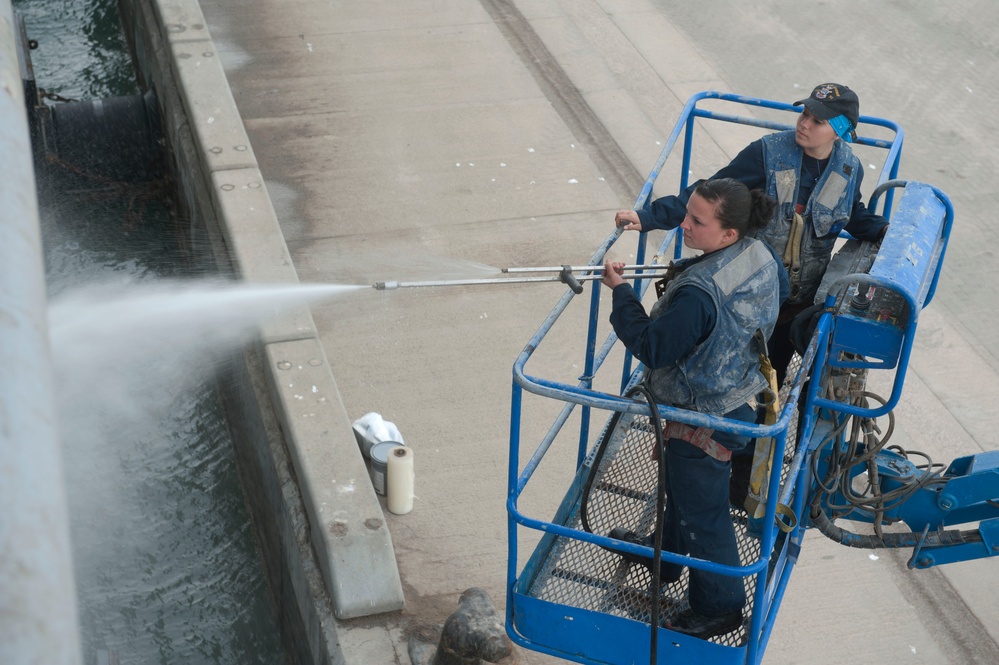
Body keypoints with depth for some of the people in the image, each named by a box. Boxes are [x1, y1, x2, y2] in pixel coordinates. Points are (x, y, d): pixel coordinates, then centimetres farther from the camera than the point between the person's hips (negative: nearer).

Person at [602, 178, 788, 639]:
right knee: (680, 484, 31)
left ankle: (719, 608, 31)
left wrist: (621, 291, -16)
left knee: (702, 510, 12)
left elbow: (652, 347, -27)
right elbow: (781, 290, 13)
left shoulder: (698, 294, -37)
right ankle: (666, 554, 55)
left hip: (706, 419, -9)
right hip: (740, 392, 9)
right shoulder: (761, 256, -10)